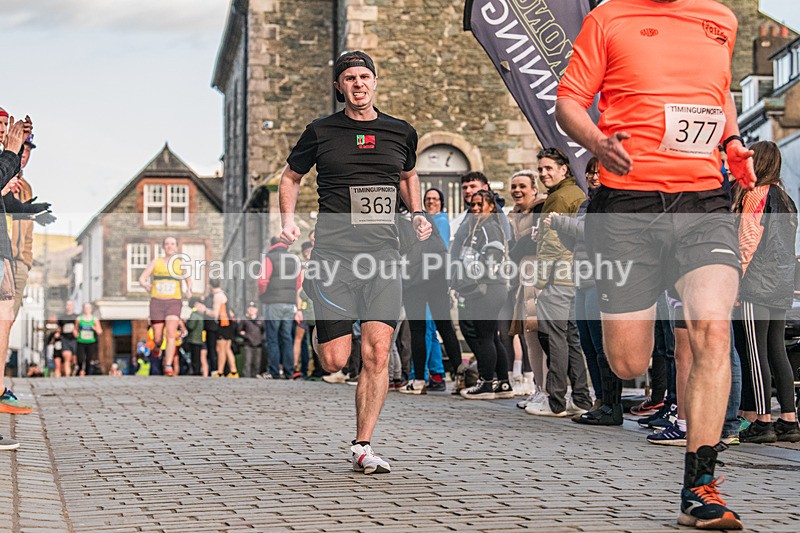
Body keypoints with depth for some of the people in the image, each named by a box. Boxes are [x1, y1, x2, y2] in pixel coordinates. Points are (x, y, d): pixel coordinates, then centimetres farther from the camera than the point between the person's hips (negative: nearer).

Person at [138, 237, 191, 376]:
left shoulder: (181, 264, 9)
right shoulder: (156, 262, 7)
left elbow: (189, 280, 24)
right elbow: (142, 278, 9)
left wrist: (189, 290, 5)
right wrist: (146, 286, -11)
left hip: (174, 302, -1)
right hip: (157, 302, 1)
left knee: (171, 334, -19)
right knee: (157, 337, 3)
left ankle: (168, 366, -21)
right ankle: (157, 346, 41)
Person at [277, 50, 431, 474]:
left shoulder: (401, 133, 12)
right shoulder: (321, 132, 5)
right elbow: (290, 176, 19)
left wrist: (417, 214, 14)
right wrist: (288, 219, 3)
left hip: (383, 251, 2)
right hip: (333, 250, -2)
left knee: (377, 351, -11)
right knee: (334, 362, -6)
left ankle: (362, 446, -1)